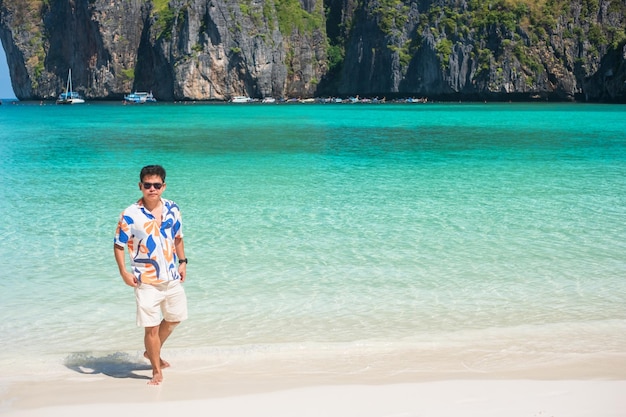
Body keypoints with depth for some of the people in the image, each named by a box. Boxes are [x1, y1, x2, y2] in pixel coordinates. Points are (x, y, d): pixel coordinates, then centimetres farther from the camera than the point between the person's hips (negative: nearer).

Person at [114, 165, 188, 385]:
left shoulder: (173, 209, -1)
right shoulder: (130, 215, -14)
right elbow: (118, 245, -7)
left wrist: (183, 262, 7)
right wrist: (124, 272, -16)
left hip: (172, 278, 5)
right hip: (147, 282, -5)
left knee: (174, 318, 20)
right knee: (152, 327, -1)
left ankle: (152, 352, 44)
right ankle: (157, 372, 16)